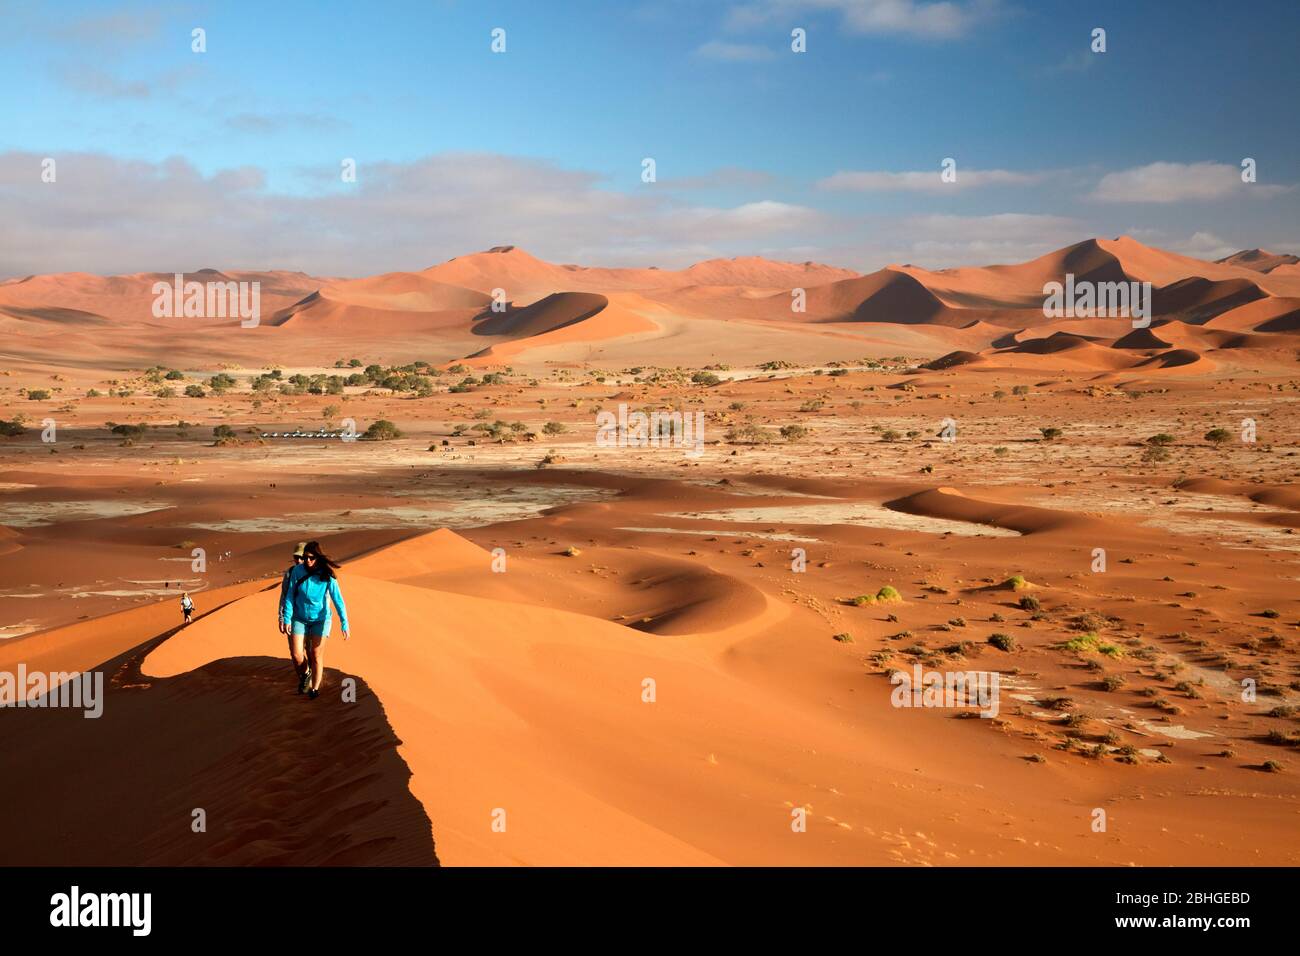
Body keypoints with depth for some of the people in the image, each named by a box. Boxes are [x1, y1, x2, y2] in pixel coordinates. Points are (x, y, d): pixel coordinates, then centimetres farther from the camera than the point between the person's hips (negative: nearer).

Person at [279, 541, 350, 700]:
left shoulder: (327, 576, -19)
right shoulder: (297, 571, -15)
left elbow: (338, 600, -19)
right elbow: (289, 596, -7)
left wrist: (344, 625, -24)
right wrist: (286, 619, -10)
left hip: (320, 619, -2)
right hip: (300, 619, 2)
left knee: (316, 655, -2)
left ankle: (315, 688, 12)